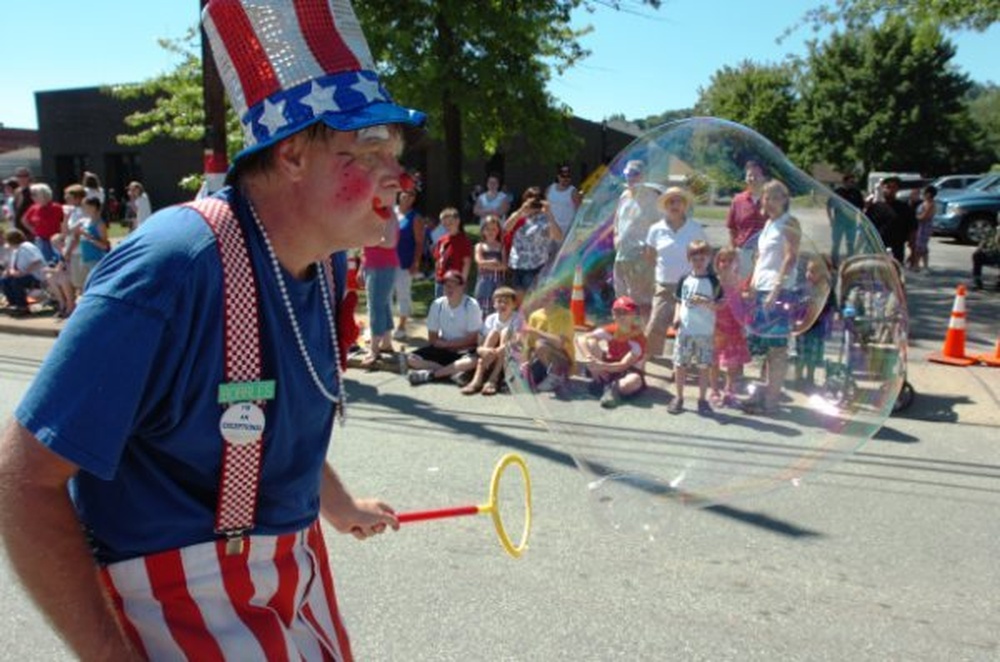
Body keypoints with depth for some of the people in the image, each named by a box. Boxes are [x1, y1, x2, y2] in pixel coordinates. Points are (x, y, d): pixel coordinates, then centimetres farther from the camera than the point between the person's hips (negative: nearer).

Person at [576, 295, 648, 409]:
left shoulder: (638, 338, -21)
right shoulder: (611, 330, -9)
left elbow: (624, 365, -30)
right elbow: (581, 340, -16)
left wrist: (600, 366, -44)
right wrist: (589, 358, -34)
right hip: (608, 367, 4)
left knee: (635, 381, -43)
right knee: (590, 342, -17)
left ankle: (612, 388, -14)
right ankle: (602, 381, -12)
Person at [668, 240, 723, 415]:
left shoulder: (713, 282, 0)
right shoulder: (685, 280, 7)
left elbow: (718, 307, -2)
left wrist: (706, 303, -20)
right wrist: (676, 317, -3)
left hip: (705, 332, -2)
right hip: (684, 330, 2)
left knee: (705, 366, 4)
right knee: (679, 364, 5)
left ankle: (702, 399, 16)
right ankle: (679, 397, 19)